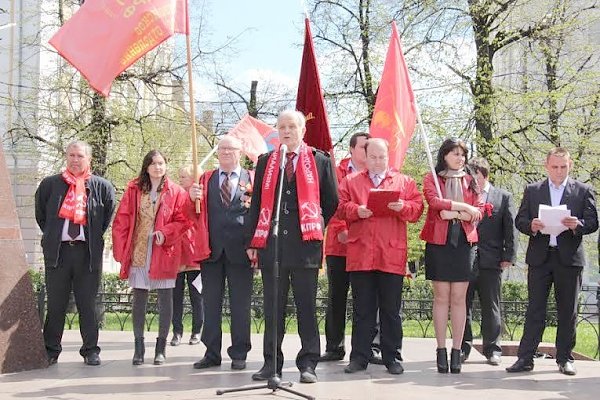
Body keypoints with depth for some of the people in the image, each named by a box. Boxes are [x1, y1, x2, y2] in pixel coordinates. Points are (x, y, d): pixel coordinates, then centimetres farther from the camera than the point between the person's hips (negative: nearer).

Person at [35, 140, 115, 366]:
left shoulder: (101, 186, 5)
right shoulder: (50, 184, 8)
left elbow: (109, 213, 14)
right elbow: (40, 213, 19)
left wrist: (96, 235, 9)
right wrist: (50, 234, 13)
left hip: (88, 251, -1)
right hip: (57, 251, 1)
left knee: (88, 304, 3)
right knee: (55, 304, 5)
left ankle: (91, 350, 10)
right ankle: (50, 350, 14)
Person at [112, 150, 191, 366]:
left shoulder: (176, 192, 3)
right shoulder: (134, 190, 7)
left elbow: (183, 220, -1)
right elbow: (121, 221, 5)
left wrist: (166, 233, -17)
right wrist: (122, 251, -2)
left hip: (164, 253, -1)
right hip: (138, 252, 1)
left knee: (165, 299, 2)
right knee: (139, 300, 3)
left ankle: (161, 347, 12)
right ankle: (139, 346, 11)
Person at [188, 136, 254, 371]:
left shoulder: (252, 180, 4)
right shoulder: (206, 179, 12)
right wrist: (193, 198, -16)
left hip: (239, 250, -3)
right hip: (212, 249, 3)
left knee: (240, 305, 4)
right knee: (211, 303, 7)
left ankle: (239, 354, 13)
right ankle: (212, 353, 15)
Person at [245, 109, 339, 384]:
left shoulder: (320, 161, 5)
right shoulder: (265, 161, 12)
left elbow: (331, 202, 11)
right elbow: (257, 203, 11)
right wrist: (252, 241, 6)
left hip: (305, 245, -2)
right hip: (271, 244, 2)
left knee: (306, 306, 3)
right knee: (272, 307, 7)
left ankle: (308, 364, 9)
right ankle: (271, 363, 14)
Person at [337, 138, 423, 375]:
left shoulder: (404, 182, 13)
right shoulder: (351, 181, 14)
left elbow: (417, 208, 6)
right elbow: (341, 207, 6)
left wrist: (403, 206, -14)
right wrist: (356, 210, -13)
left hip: (392, 255, 0)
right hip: (360, 255, 0)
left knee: (391, 310, 5)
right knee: (362, 309, 5)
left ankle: (391, 358, 14)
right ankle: (360, 357, 12)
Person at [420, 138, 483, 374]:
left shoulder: (470, 181, 15)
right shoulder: (431, 179, 7)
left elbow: (478, 211, 6)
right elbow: (434, 201, -11)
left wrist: (453, 213, -10)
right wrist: (463, 207, -13)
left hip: (464, 241, 2)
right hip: (439, 241, -2)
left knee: (459, 298, 1)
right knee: (441, 297, 0)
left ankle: (457, 351, 5)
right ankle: (441, 350, 4)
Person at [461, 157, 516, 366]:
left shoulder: (503, 197, 5)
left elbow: (510, 229, 3)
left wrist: (509, 256, -4)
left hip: (490, 262, 0)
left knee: (491, 308, 6)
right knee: (463, 306, 6)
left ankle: (492, 350, 15)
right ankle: (463, 347, 16)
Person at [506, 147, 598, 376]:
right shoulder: (532, 190, 10)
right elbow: (520, 221, 6)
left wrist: (577, 225, -19)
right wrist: (531, 226, -16)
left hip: (569, 257, 0)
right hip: (539, 257, 0)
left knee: (567, 311, 5)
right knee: (534, 309, 1)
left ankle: (564, 359, 15)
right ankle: (525, 358, 3)